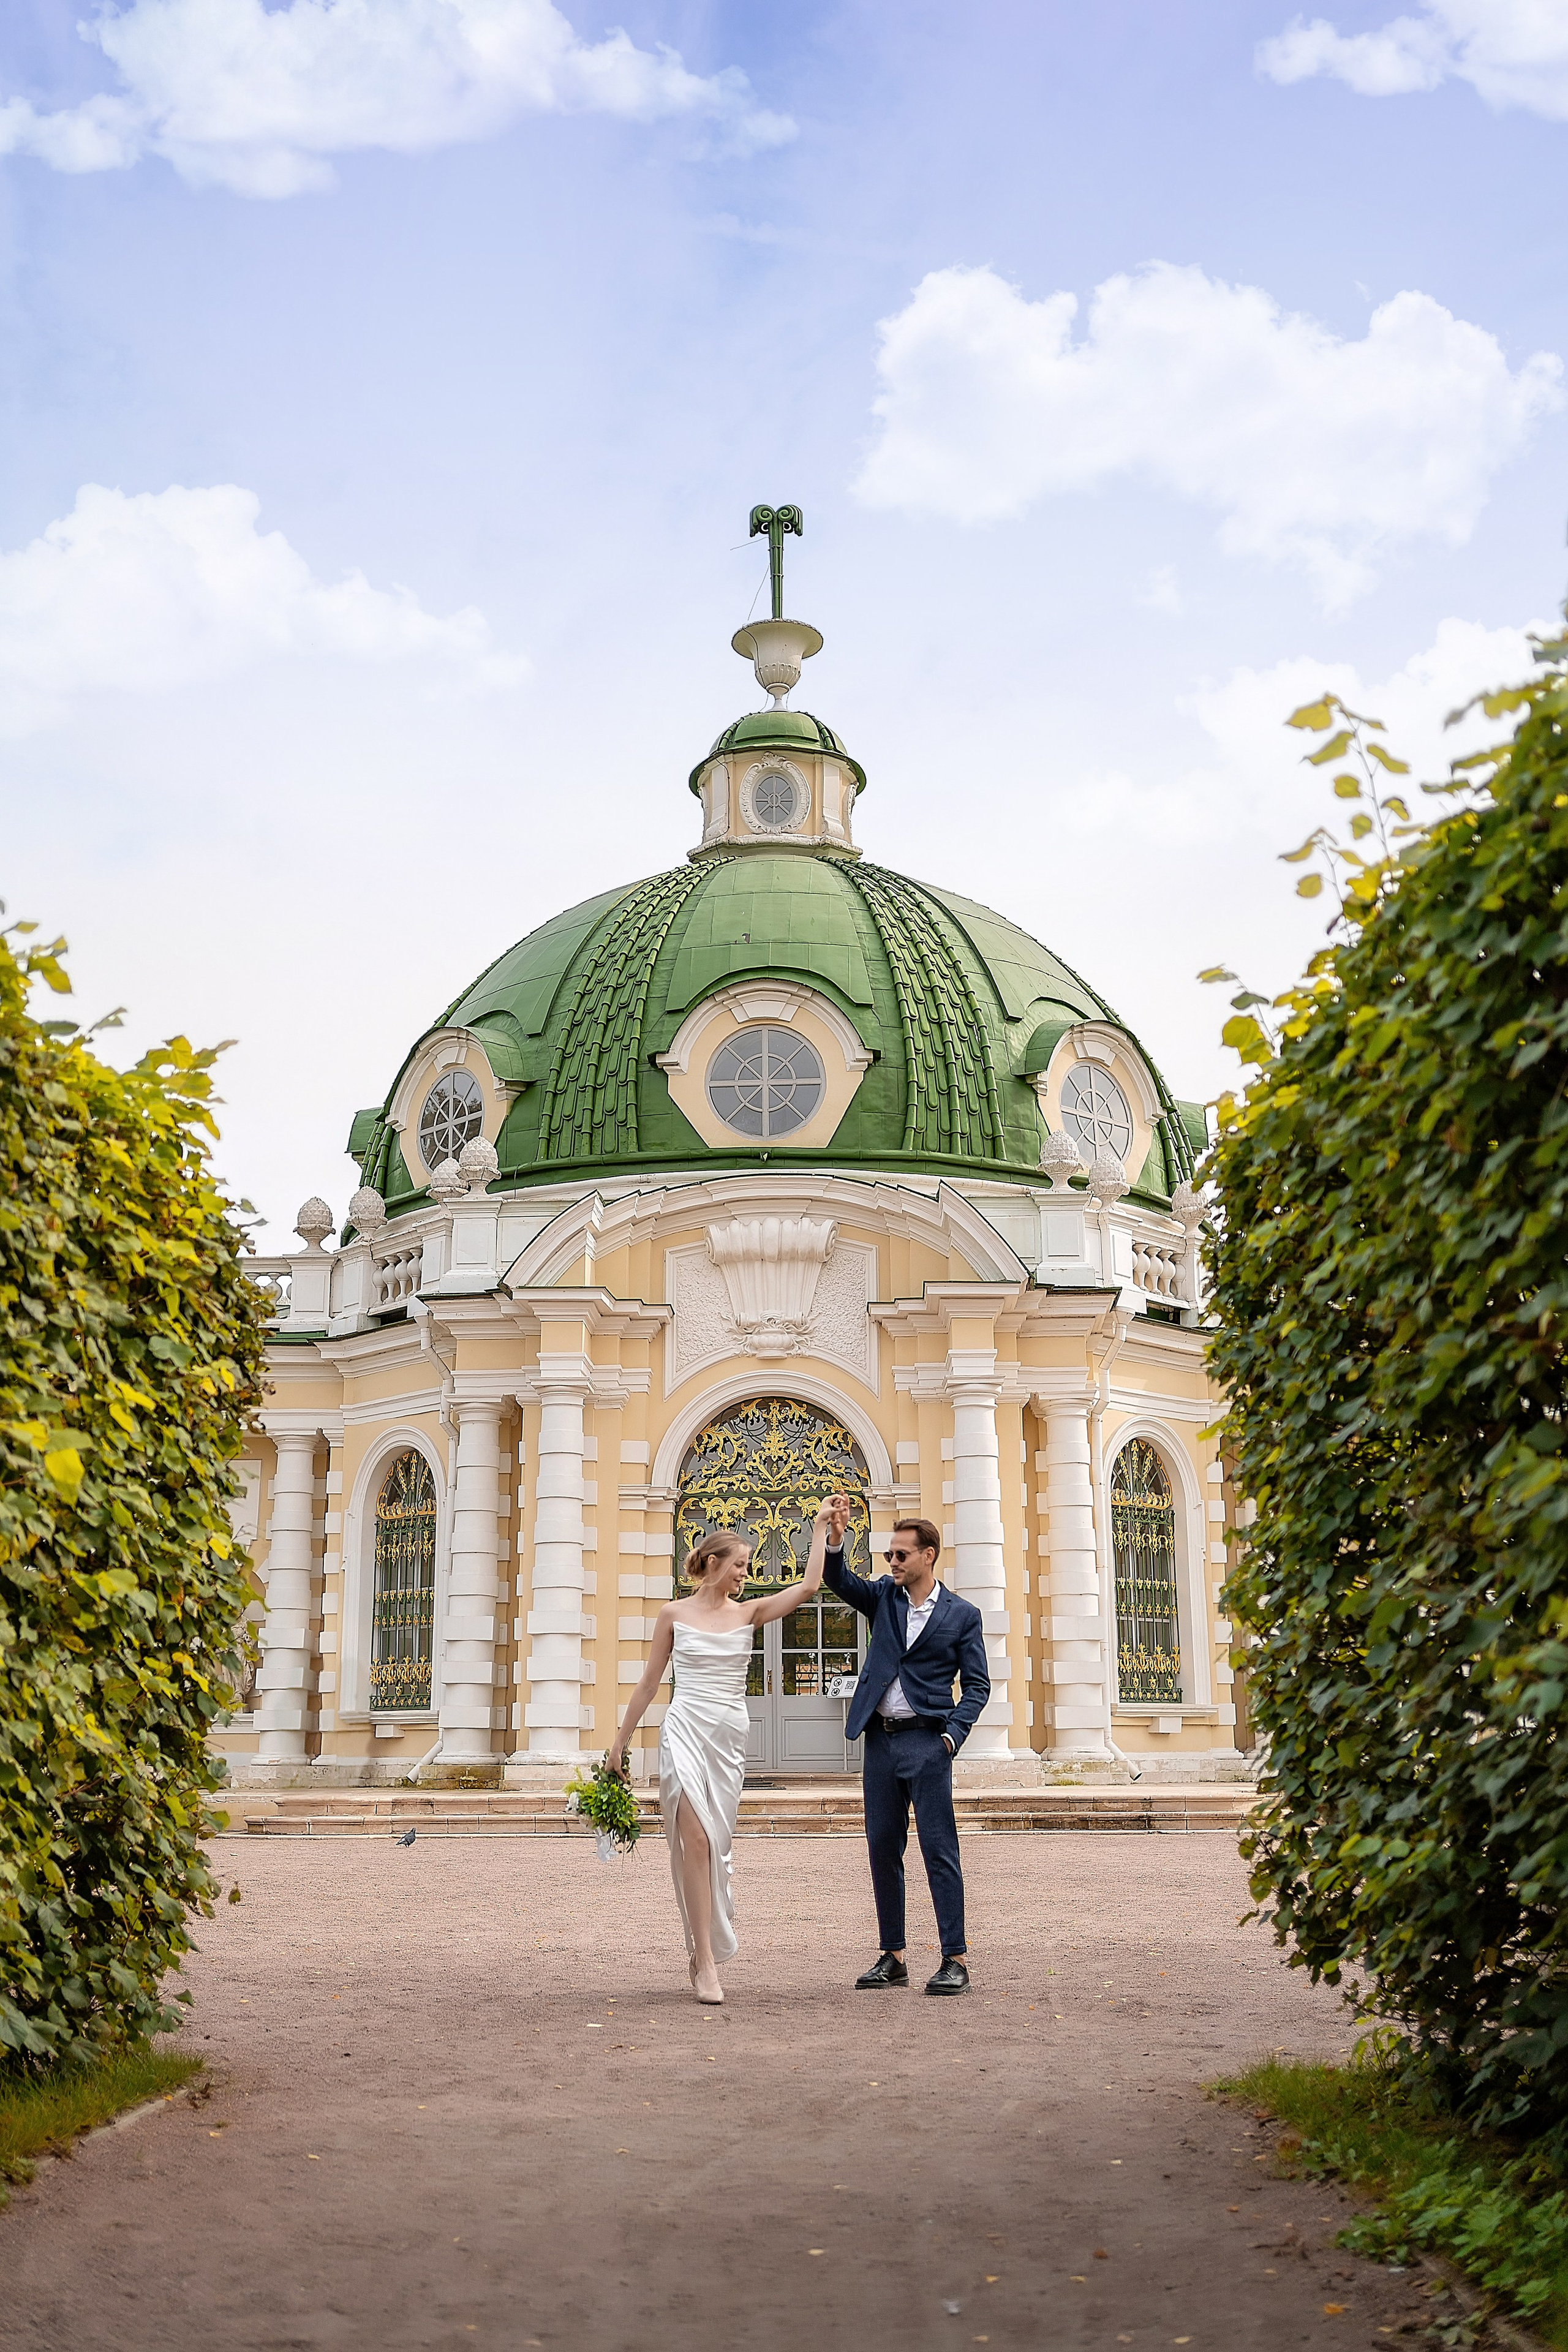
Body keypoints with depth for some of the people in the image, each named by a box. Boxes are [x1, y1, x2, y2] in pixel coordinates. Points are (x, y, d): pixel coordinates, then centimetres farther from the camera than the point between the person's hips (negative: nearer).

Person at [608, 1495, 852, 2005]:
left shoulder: (748, 1613, 8)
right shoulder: (674, 1614, 3)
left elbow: (809, 1586, -5)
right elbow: (649, 1682, 9)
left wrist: (821, 1528, -1)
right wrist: (621, 1740, 11)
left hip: (731, 1736, 3)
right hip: (686, 1729, -3)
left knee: (714, 1843, 7)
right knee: (696, 1839, -16)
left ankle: (702, 1948, 21)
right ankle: (707, 1961, -16)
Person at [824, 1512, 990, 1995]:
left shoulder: (962, 1615, 1)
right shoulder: (885, 1597, 12)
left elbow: (977, 1685, 0)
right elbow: (839, 1582, 0)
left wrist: (954, 1733, -13)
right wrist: (835, 1541, -18)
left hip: (926, 1742, -5)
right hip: (881, 1739, 5)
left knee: (939, 1850, -6)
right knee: (883, 1849, 7)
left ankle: (954, 1960, -2)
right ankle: (893, 1957, 16)